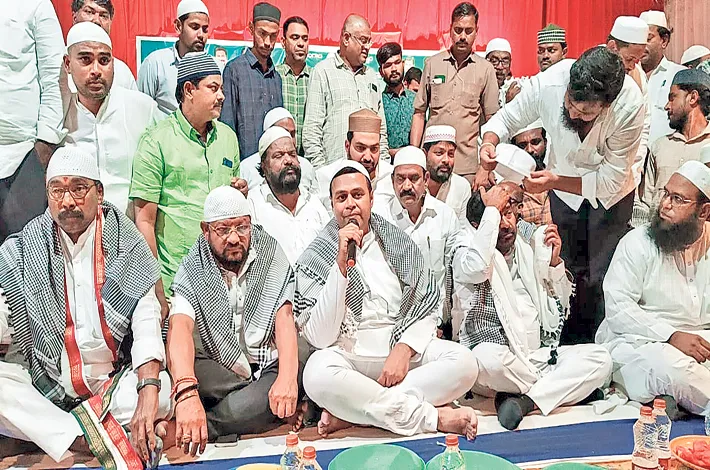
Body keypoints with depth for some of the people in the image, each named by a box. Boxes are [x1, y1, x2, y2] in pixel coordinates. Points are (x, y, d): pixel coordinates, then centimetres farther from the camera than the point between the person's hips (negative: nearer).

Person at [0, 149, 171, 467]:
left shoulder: (127, 246, -2)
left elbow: (147, 321, -10)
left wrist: (148, 390, -26)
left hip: (115, 381, 0)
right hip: (45, 383, 1)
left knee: (165, 388, -28)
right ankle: (86, 439, -26)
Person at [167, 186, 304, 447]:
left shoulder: (271, 253, 1)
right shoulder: (193, 269, -3)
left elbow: (284, 317, -9)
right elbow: (180, 328, -20)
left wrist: (287, 376, -28)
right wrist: (187, 392, -40)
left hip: (269, 367, 1)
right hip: (218, 375, 0)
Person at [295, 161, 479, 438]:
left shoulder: (398, 243, 9)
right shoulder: (314, 259, -2)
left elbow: (427, 306, 6)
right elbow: (320, 338, -12)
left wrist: (404, 349, -14)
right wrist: (341, 265, -19)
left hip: (401, 346, 4)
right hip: (347, 354, -3)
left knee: (463, 363, -22)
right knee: (318, 374, -36)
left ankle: (350, 413, -21)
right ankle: (434, 417, -22)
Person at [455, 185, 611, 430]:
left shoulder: (527, 251, 15)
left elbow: (559, 307, 21)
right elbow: (477, 269, -28)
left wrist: (554, 262, 4)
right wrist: (491, 210, -16)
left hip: (538, 356, 6)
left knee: (600, 358, -14)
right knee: (488, 356, -39)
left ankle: (526, 401, -25)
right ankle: (561, 388, -11)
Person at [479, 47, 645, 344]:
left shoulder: (631, 106, -34)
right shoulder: (547, 84, -31)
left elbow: (610, 181, -27)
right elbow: (506, 119, -12)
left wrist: (554, 181, -40)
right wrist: (489, 142, -33)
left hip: (610, 190, -1)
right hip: (563, 185, 2)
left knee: (602, 278, -2)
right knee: (570, 270, 4)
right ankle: (570, 342, 24)